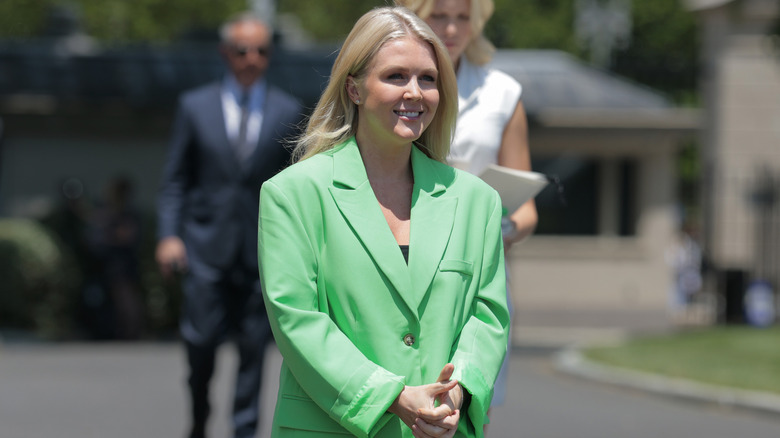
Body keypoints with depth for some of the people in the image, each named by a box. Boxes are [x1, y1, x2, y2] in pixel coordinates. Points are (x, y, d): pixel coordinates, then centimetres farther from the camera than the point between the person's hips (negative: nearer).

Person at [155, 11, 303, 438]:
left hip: (263, 246, 0)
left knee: (253, 347, -1)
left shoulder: (287, 111, 7)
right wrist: (169, 234, -3)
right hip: (207, 244, 0)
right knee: (201, 341, -5)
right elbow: (175, 178, 7)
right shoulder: (195, 106, 7)